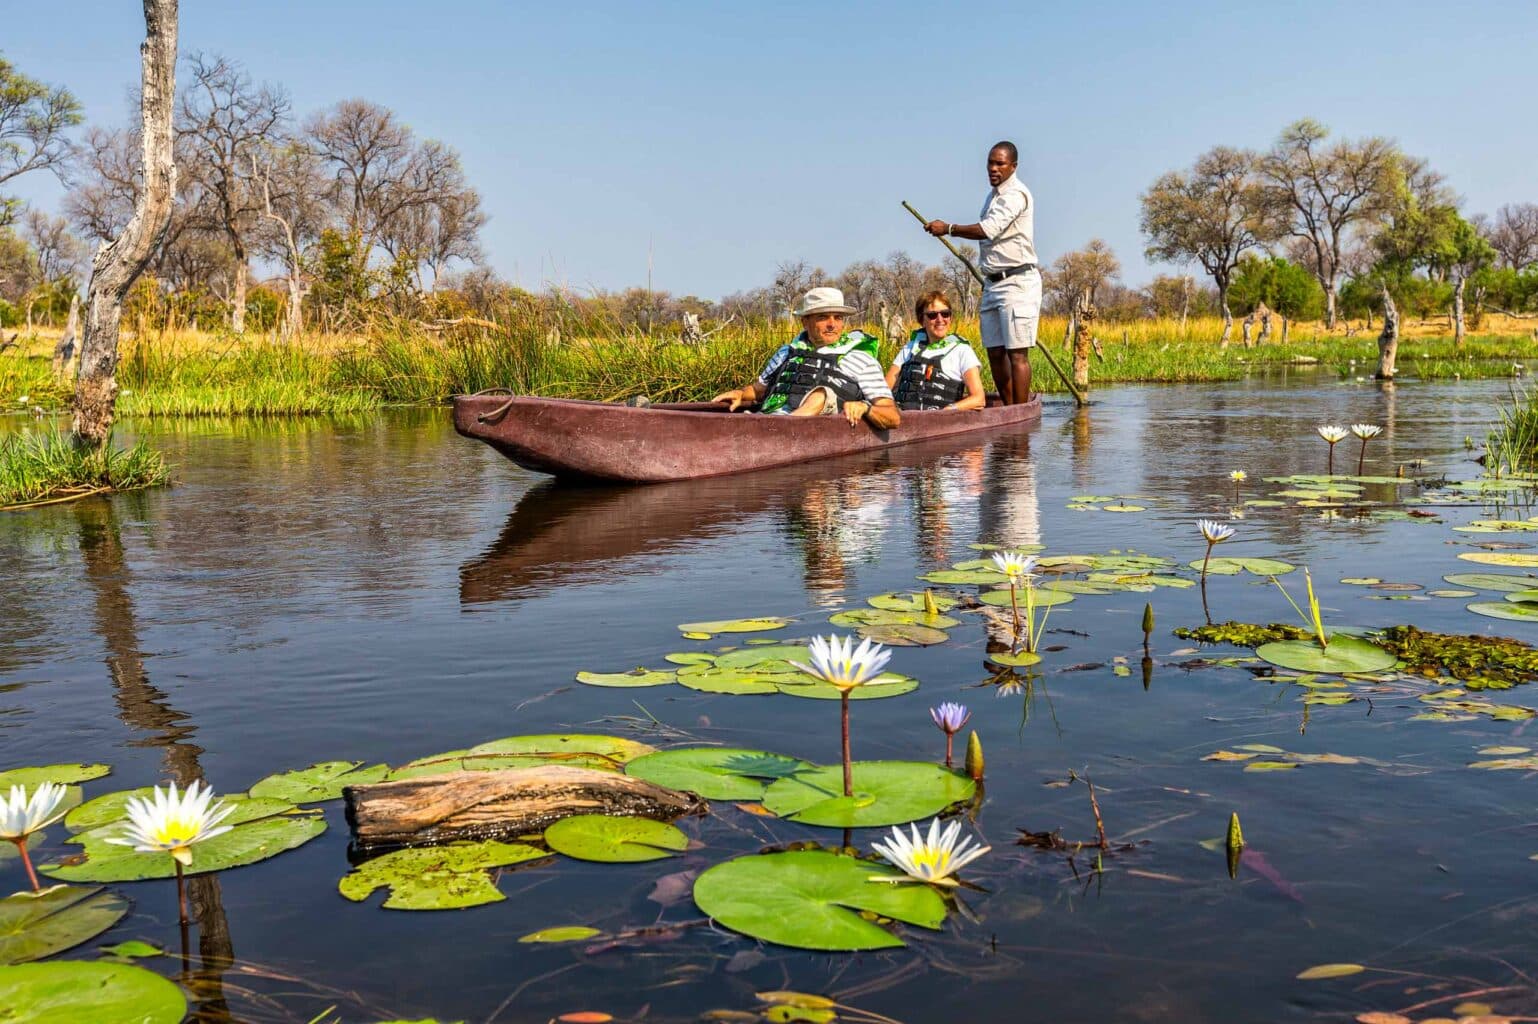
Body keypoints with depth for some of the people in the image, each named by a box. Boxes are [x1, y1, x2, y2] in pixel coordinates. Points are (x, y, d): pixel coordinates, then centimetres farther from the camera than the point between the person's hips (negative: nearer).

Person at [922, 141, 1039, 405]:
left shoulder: (1016, 194, -11)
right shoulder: (993, 195, 19)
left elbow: (988, 230, -23)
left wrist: (948, 229, -14)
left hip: (1017, 282, -9)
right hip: (993, 283, 9)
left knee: (1017, 353, -10)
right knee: (995, 352, 9)